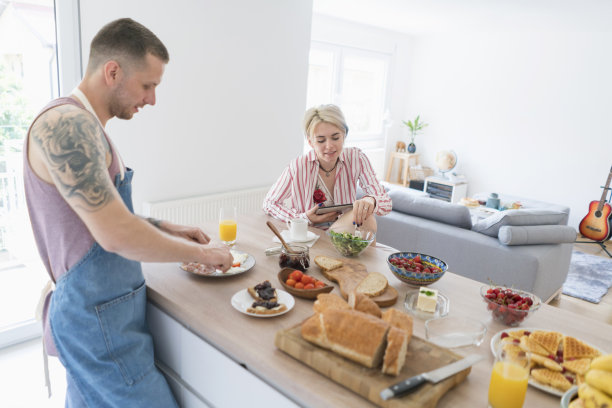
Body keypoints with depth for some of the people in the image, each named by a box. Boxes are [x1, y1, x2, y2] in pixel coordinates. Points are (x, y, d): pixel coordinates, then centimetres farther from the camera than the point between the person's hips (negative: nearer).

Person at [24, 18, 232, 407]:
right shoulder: (65, 124, -21)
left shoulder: (84, 127, 11)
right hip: (98, 319, -10)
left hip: (94, 310, 10)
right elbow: (116, 235, -26)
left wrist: (165, 228, 8)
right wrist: (200, 252, -14)